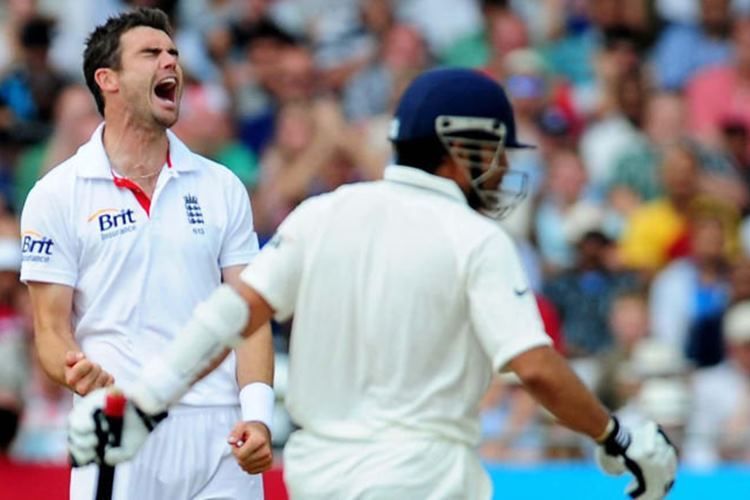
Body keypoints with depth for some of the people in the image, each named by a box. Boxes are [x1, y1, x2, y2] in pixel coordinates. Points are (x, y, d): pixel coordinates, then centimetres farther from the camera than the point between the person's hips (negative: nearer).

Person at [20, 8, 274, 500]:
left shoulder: (222, 187, 10)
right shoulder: (58, 195, 3)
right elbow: (52, 328, 1)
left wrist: (257, 414, -7)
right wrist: (78, 372, -22)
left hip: (219, 436, 2)